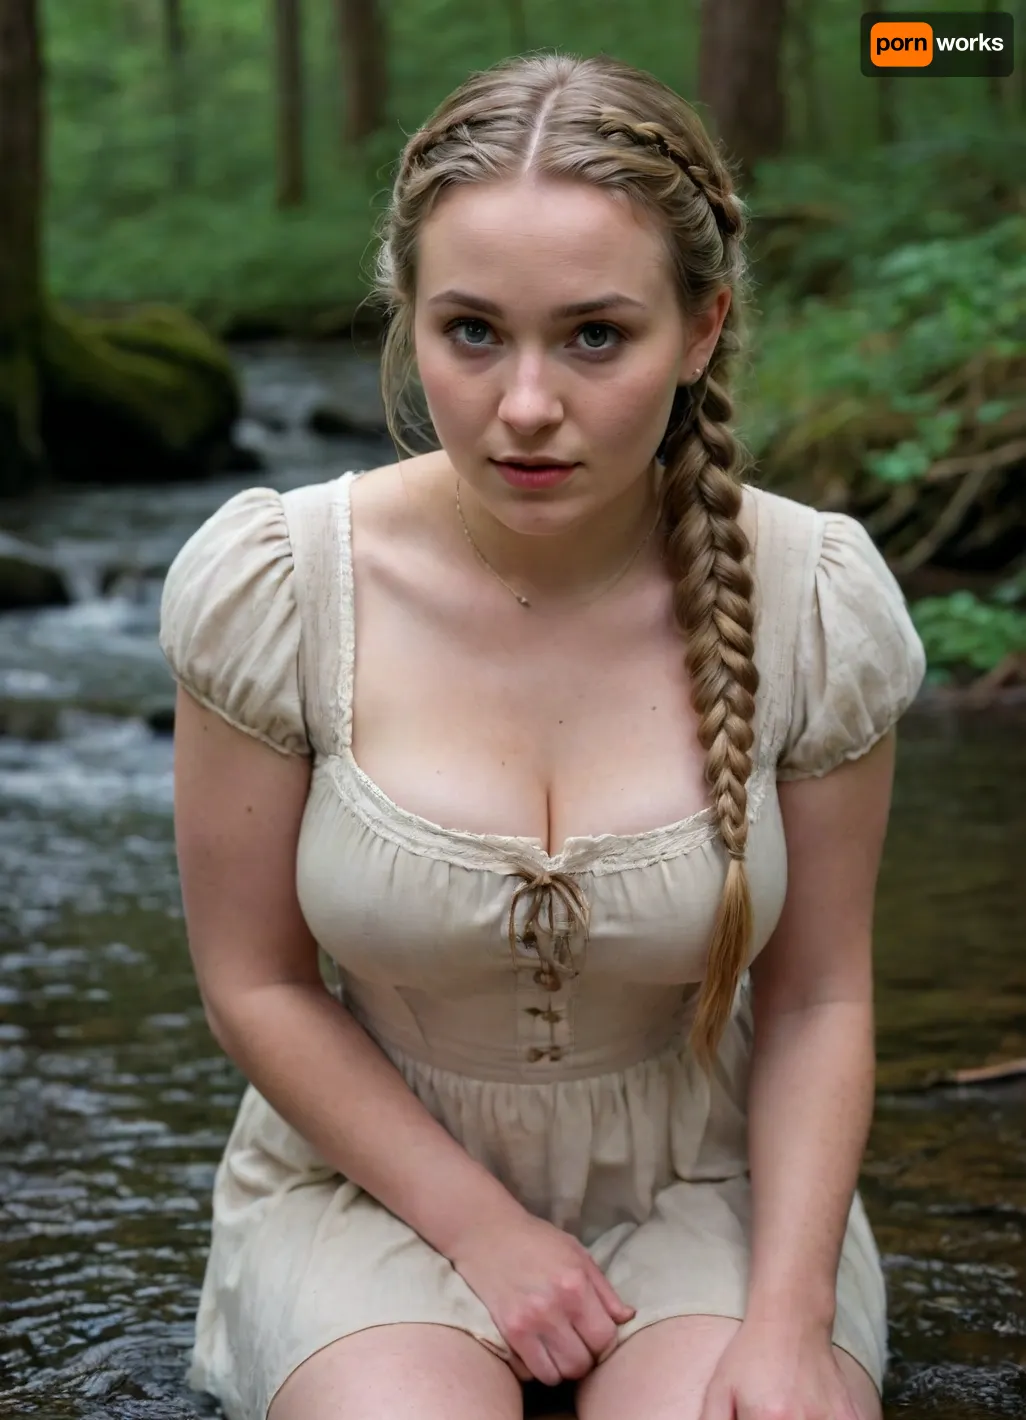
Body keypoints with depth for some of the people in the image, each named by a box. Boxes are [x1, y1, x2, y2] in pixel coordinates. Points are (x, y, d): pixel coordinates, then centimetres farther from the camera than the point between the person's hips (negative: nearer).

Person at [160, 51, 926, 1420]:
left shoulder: (818, 601, -13)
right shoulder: (270, 582, -15)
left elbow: (816, 1000, -4)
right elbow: (256, 982, -5)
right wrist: (479, 1229, -10)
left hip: (700, 1185, 1)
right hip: (377, 1169, -1)